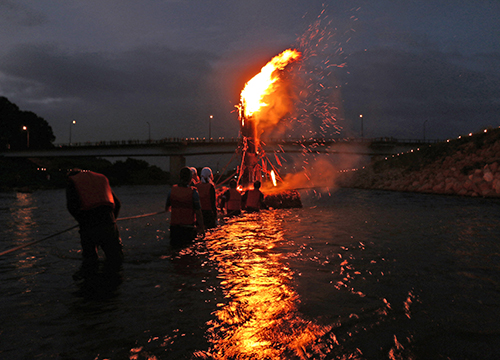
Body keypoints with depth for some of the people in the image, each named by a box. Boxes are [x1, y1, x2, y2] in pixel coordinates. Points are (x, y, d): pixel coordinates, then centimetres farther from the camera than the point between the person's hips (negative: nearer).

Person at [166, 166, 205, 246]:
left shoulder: (172, 190, -3)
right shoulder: (193, 192, -13)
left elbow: (167, 208, 11)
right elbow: (198, 213, -11)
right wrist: (201, 227, 0)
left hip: (174, 225, 3)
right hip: (189, 226, -2)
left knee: (174, 243, 16)